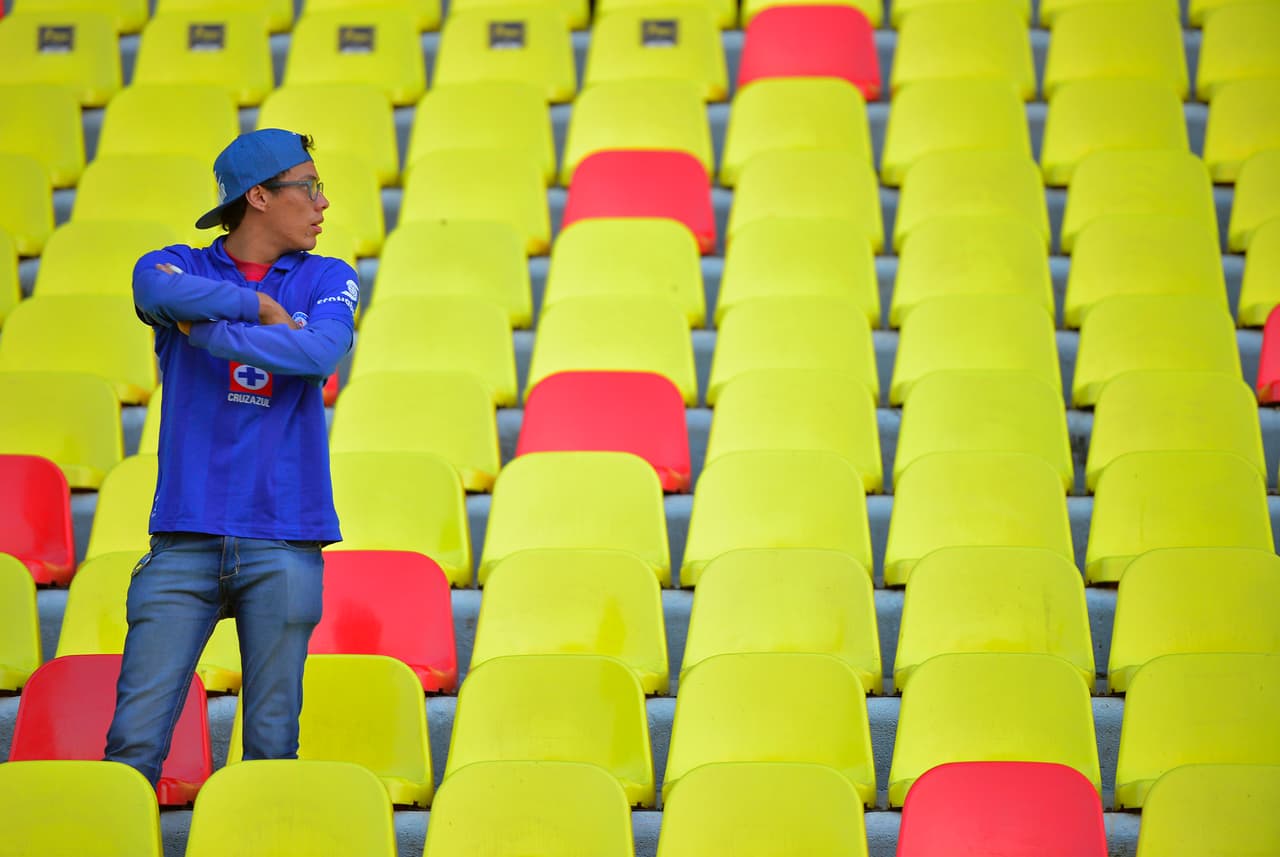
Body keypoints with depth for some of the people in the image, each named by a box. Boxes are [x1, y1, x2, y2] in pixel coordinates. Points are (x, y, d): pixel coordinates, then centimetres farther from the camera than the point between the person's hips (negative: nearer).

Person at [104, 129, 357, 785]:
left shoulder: (328, 280, 12)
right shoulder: (179, 265, 9)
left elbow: (323, 350, -11)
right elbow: (157, 291, -17)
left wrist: (208, 330, -9)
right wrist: (262, 306, -10)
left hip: (284, 544, 1)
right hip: (185, 539, -1)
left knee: (272, 743, -1)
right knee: (135, 736, -8)